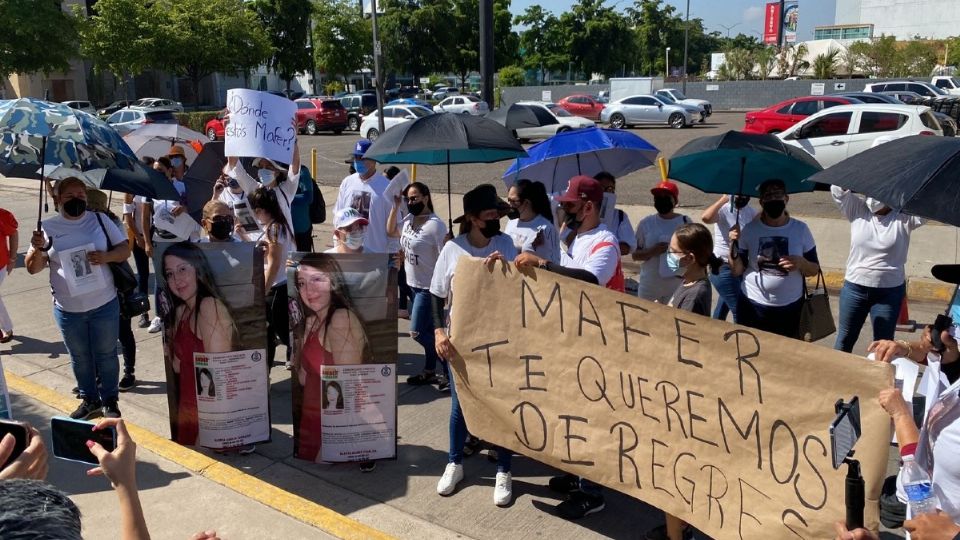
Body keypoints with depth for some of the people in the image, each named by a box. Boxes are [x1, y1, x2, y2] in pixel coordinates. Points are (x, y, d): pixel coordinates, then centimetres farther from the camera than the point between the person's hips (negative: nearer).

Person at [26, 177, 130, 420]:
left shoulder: (100, 220, 0)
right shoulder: (47, 227, -1)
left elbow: (125, 249, 0)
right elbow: (32, 268, -2)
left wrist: (105, 256, -20)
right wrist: (38, 249, -24)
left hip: (104, 305, -1)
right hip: (68, 310, 1)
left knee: (106, 355, 10)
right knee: (80, 359, 16)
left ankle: (110, 401, 25)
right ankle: (89, 400, 32)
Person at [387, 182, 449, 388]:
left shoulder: (435, 225, -19)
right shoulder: (409, 219, 5)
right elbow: (390, 232, 22)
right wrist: (395, 207, 9)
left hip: (429, 287, -8)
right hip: (414, 284, 8)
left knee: (417, 332, -8)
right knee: (428, 331, 16)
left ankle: (449, 370, 3)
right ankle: (429, 372, 27)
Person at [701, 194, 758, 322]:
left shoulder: (750, 211, 4)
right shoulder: (723, 210, -18)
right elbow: (705, 217, -38)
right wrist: (724, 198, -31)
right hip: (723, 268, -8)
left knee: (723, 308, 22)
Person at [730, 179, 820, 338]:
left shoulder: (800, 229, -3)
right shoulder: (750, 229, -4)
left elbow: (814, 270, 2)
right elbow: (736, 271, -3)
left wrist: (801, 263, -19)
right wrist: (733, 245, -18)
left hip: (790, 307, 0)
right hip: (752, 306, 0)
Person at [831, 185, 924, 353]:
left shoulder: (905, 215, -8)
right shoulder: (857, 209, -3)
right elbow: (837, 188, -13)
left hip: (890, 292, -1)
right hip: (855, 288, 1)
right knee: (845, 339, 15)